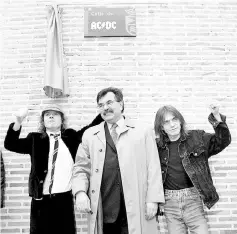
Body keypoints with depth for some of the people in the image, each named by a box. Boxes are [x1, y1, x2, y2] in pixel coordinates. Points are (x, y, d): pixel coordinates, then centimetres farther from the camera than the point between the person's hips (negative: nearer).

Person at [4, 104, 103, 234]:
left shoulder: (71, 136, 8)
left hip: (65, 198, 1)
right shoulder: (36, 139, 5)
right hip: (41, 199, 0)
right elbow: (10, 144, -5)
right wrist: (18, 122, -19)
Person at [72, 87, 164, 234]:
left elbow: (153, 168, 2)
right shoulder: (90, 135, 11)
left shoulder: (143, 131, 6)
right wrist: (80, 192, -7)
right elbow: (81, 169, 9)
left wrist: (152, 199, -5)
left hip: (136, 210, -1)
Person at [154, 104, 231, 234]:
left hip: (192, 199, -1)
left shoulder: (196, 138, 0)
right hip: (170, 202, 2)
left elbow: (223, 141, -6)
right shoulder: (157, 146, 1)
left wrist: (217, 118, -18)